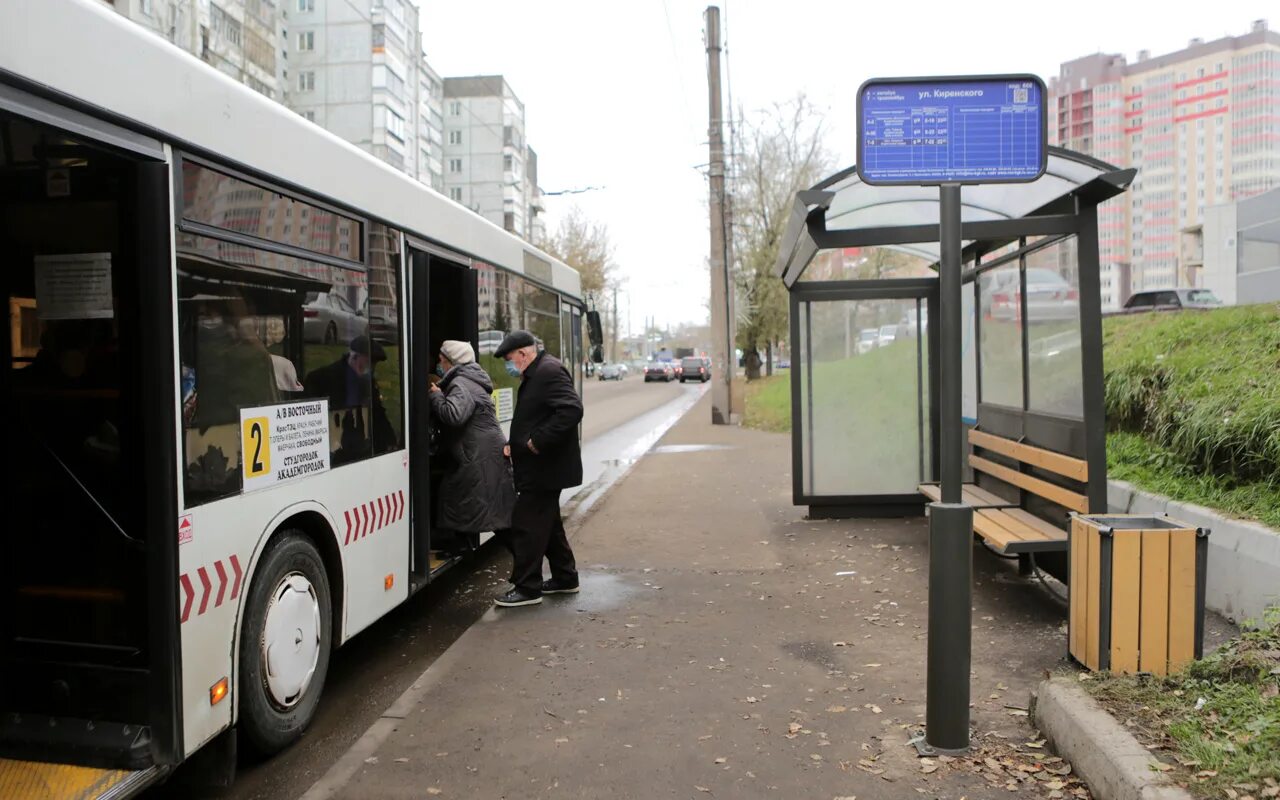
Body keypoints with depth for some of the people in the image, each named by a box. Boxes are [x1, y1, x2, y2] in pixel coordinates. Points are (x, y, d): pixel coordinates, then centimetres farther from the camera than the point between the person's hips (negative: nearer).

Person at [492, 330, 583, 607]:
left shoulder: (549, 372, -18)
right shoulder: (536, 374, 15)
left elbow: (572, 409, -29)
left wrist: (538, 441, -26)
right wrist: (515, 443, 11)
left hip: (544, 468, -11)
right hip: (543, 469, 11)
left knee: (528, 526, -4)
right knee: (548, 523, 19)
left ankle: (527, 588, 5)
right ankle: (565, 577, 31)